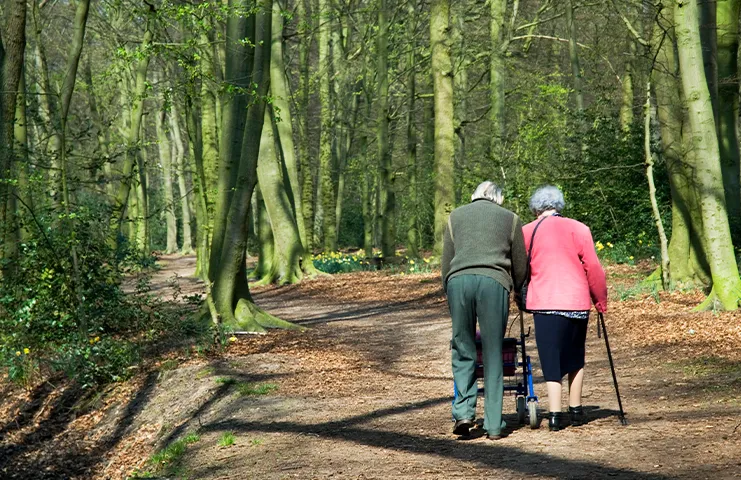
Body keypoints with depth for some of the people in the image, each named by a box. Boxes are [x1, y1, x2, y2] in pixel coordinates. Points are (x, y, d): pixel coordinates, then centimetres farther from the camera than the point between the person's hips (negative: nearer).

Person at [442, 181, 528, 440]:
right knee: (493, 354, 2)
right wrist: (516, 291, 36)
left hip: (458, 280, 1)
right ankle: (494, 425, 4)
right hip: (494, 282, -1)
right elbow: (520, 266, 20)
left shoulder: (456, 216, 23)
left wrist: (448, 292, 26)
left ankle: (463, 411, -6)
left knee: (463, 349, 9)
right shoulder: (510, 218, 19)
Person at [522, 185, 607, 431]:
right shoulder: (578, 229, 3)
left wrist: (522, 300, 20)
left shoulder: (527, 232, 4)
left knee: (551, 359, 1)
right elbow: (593, 268, 1)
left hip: (544, 303, -1)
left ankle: (555, 414, -7)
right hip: (577, 302, 1)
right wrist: (601, 301, 9)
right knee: (575, 357, 18)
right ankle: (576, 410, 22)